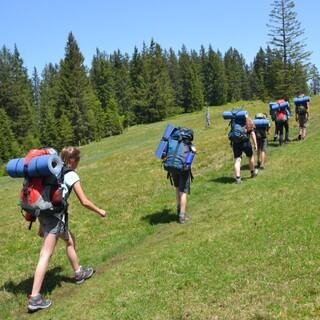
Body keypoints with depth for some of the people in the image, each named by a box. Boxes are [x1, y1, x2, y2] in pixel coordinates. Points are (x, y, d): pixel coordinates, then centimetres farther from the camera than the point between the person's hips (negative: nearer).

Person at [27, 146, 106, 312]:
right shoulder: (71, 175, -6)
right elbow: (84, 201, -6)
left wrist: (41, 225, 22)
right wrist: (99, 211, 11)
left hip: (44, 212, 8)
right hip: (55, 215, -8)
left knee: (70, 240, 26)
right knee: (46, 255, -8)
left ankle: (78, 273, 43)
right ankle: (34, 298, -8)